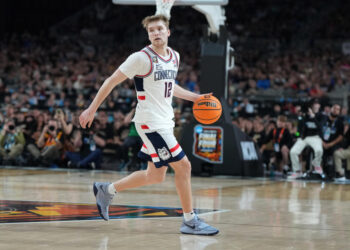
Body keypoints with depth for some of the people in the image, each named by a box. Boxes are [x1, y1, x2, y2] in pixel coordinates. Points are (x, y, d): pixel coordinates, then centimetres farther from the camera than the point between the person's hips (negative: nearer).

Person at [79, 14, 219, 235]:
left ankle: (107, 190, 29)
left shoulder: (175, 57, 10)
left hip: (164, 123, 9)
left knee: (156, 176, 14)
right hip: (151, 123, -9)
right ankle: (190, 221, 0)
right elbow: (112, 81, -9)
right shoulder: (142, 58, -13)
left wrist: (195, 98, 19)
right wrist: (92, 110, -9)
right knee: (183, 165, -10)